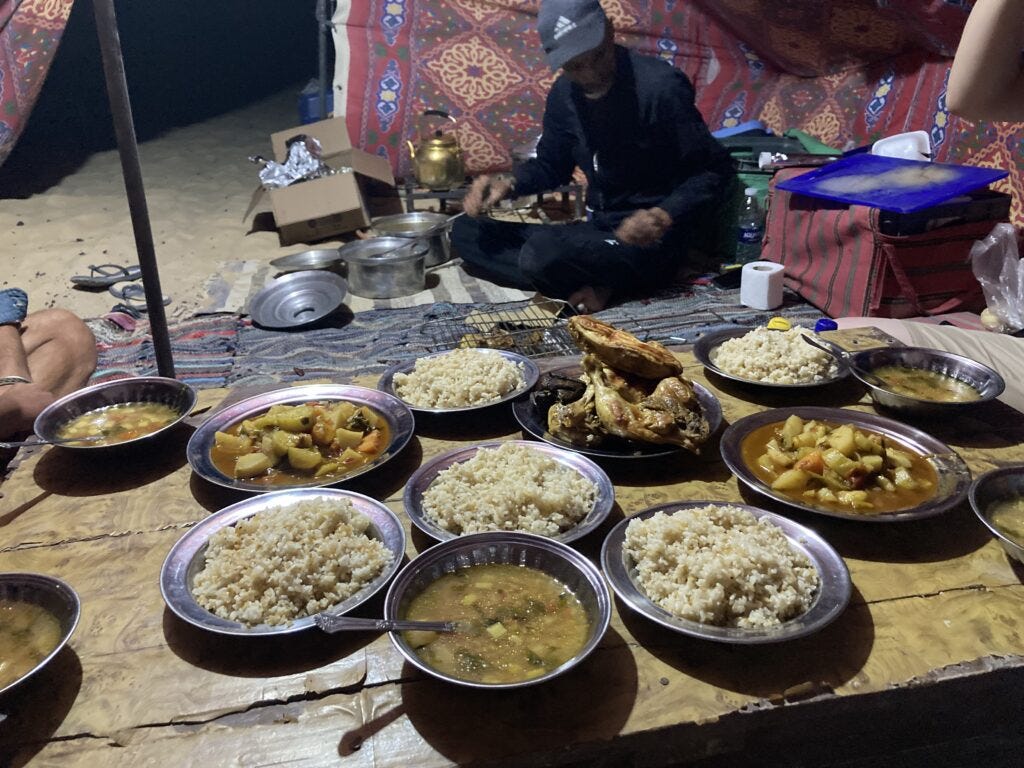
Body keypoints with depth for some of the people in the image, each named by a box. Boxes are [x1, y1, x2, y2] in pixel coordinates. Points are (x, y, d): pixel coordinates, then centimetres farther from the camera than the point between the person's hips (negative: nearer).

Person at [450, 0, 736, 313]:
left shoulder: (659, 85, -15)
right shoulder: (564, 94, 6)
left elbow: (716, 172, -11)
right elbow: (550, 164, 21)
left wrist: (664, 216, -29)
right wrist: (508, 184, -1)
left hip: (649, 239, -8)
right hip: (596, 229, 9)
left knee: (543, 254, -36)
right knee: (465, 232, 0)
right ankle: (595, 285, -12)